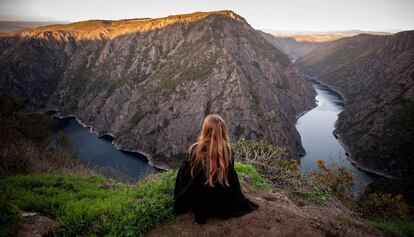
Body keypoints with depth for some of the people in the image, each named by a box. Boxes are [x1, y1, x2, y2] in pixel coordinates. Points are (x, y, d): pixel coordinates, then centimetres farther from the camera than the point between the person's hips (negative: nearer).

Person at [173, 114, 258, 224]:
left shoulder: (195, 149, -20)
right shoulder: (227, 150, -15)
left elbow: (186, 175, -6)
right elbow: (230, 177, -2)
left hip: (199, 204, -2)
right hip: (224, 206, 2)